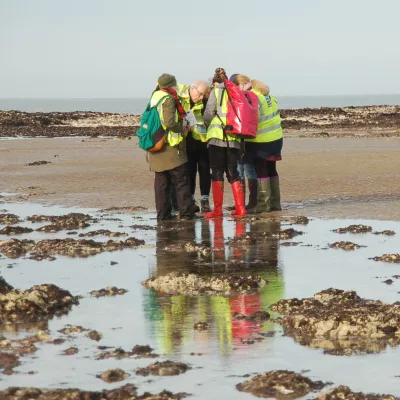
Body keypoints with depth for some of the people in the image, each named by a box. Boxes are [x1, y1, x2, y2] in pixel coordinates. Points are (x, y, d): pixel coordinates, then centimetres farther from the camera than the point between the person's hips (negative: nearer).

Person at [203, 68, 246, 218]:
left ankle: (217, 209, -3)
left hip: (217, 135, -4)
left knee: (217, 172, 0)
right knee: (233, 172, 11)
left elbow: (208, 114, -3)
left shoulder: (215, 91, 4)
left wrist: (209, 125, 17)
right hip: (234, 138, 4)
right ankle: (240, 208, 5)